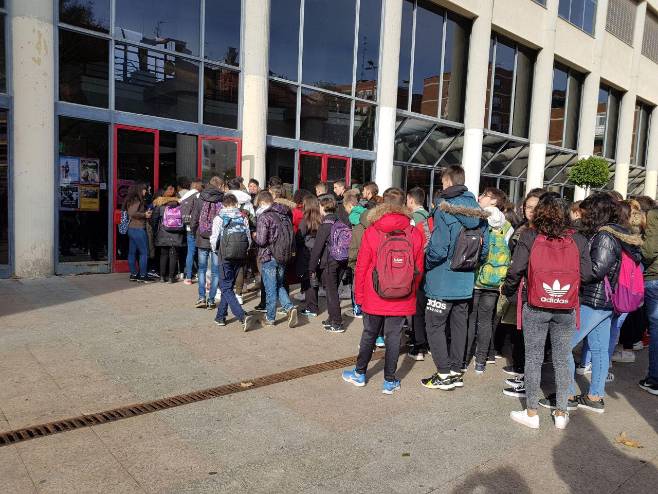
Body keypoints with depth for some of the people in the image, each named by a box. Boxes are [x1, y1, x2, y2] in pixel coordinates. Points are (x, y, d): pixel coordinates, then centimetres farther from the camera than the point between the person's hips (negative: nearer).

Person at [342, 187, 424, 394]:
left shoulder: (371, 232, -9)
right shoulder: (415, 234, -6)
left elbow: (361, 267, -4)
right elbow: (418, 269, 1)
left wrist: (359, 295, 7)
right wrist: (411, 292, 16)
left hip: (374, 297, 0)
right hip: (401, 300, 0)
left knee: (369, 334, 15)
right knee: (393, 337, 10)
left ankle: (360, 373, 30)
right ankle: (390, 381, 19)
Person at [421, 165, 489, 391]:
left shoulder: (445, 209, -16)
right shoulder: (479, 212, 6)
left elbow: (438, 249, -23)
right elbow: (484, 248, 7)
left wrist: (425, 263, -6)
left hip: (443, 281, -7)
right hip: (466, 282, 7)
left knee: (435, 326, 5)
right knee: (459, 325, 15)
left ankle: (444, 374, 7)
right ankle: (456, 372, 25)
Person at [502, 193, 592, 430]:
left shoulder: (529, 236, -8)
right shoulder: (578, 240, -2)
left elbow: (516, 270, -12)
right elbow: (586, 274, -3)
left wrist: (506, 290, 6)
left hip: (535, 308, -2)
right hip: (566, 310, 2)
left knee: (533, 359, 8)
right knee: (562, 360, 14)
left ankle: (531, 413, 18)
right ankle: (561, 412, 25)